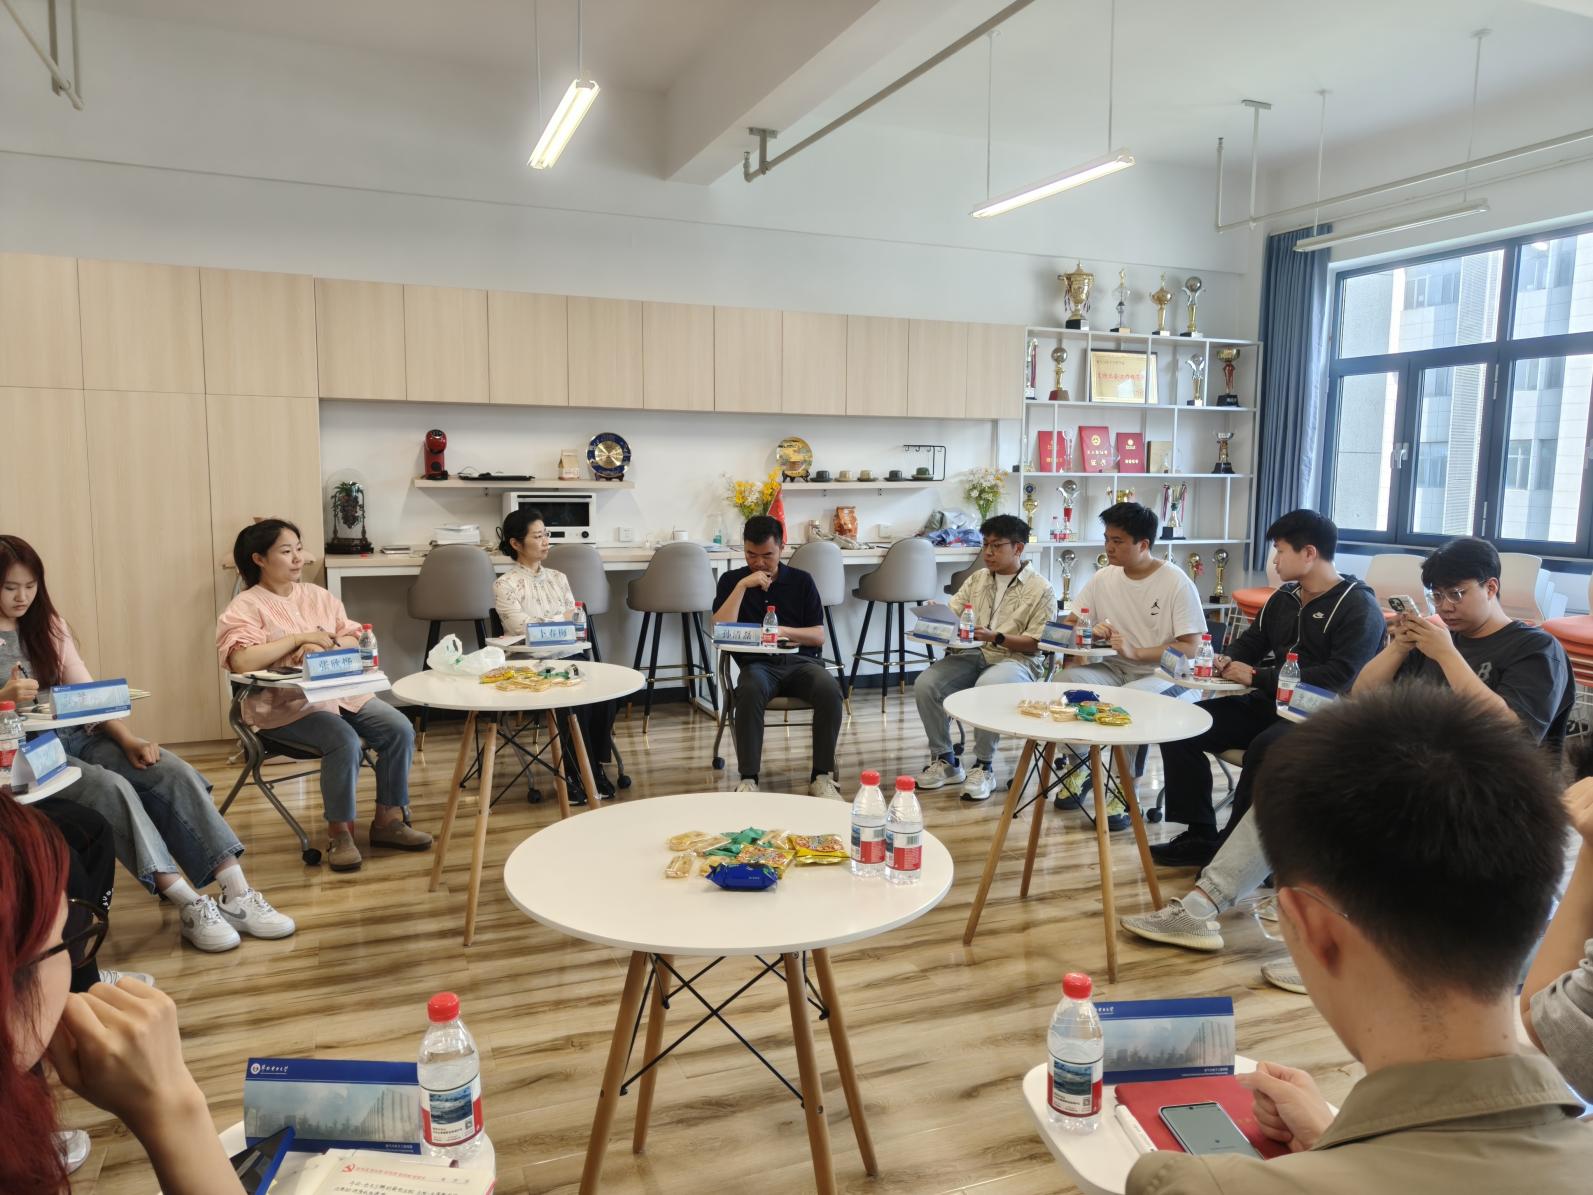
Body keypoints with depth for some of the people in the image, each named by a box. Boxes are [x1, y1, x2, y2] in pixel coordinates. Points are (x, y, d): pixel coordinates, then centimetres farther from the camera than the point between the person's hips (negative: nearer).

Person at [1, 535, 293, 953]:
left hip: (77, 737, 5)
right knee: (113, 788, -33)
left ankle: (237, 894, -26)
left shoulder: (48, 625, 12)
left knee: (174, 773, -20)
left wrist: (128, 739, -7)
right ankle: (190, 905, -31)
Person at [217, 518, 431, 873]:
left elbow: (355, 639, 9)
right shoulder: (246, 607, -4)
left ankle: (388, 820, -1)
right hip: (286, 704, -6)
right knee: (344, 741, -32)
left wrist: (324, 647, -13)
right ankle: (339, 831, -12)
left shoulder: (317, 595, 14)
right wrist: (300, 638, -16)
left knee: (400, 730, -15)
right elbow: (240, 661, -21)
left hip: (342, 690, 6)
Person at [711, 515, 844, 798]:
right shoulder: (731, 580, 11)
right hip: (757, 664, -1)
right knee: (750, 692, -37)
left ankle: (822, 777, -19)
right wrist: (742, 586, -9)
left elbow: (818, 636, 8)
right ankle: (748, 780, -28)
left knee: (830, 690, -32)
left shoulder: (801, 581, 12)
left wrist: (784, 631, -11)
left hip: (801, 661, 1)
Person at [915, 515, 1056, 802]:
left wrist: (996, 638, -19)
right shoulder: (976, 579, 18)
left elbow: (1036, 643, -5)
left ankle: (984, 766, -19)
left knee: (987, 688, -38)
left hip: (1016, 659, -5)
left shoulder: (1041, 589, 1)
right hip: (971, 654, 5)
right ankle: (944, 761, -7)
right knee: (925, 684, -22)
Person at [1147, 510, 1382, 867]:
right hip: (1269, 705, 8)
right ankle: (1199, 838, -1)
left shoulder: (1358, 607, -9)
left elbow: (1340, 677, -22)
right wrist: (1227, 662, -2)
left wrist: (1258, 677, -21)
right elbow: (1250, 643, 24)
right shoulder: (1283, 597, 14)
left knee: (1264, 749, -37)